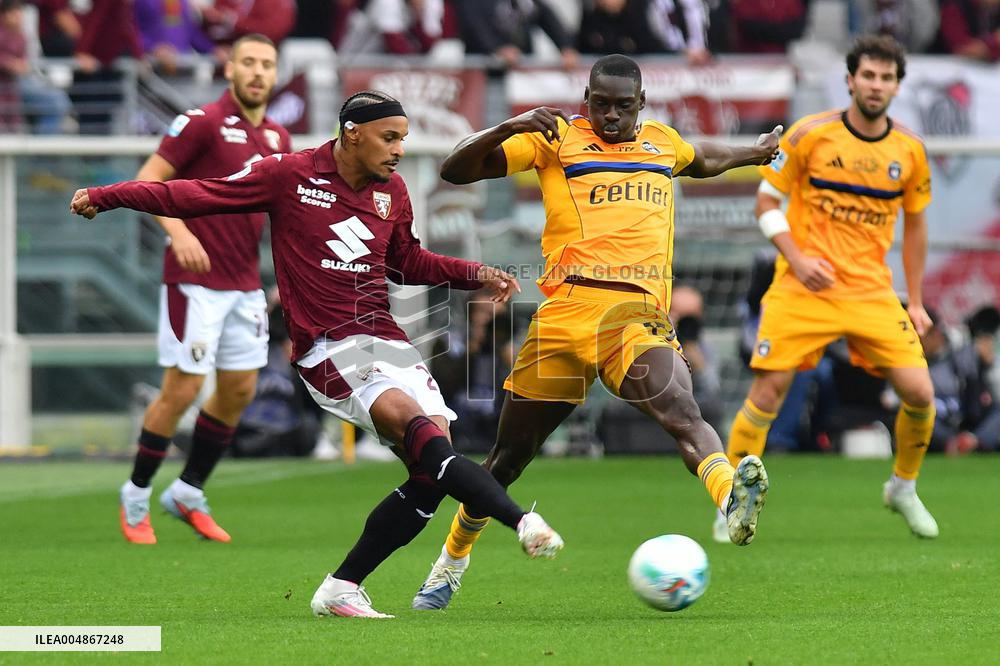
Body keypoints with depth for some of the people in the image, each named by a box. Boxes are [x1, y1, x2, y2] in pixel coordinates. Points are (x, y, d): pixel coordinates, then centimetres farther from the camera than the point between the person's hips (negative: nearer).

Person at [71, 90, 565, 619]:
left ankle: (341, 589, 5)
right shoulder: (290, 175, -3)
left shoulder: (392, 191, 13)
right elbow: (195, 196, 2)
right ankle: (520, 521, -39)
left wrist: (476, 275, 19)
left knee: (432, 473, -6)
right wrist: (107, 196, 1)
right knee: (419, 429, -29)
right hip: (329, 351, -7)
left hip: (386, 339, 7)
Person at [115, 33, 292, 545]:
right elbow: (148, 181, -13)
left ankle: (188, 494, 22)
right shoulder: (203, 122, -10)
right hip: (196, 279, -7)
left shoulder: (277, 137, 11)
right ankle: (136, 495, 9)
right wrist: (178, 230, -28)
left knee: (239, 390, 8)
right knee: (182, 388, -6)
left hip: (245, 284, 7)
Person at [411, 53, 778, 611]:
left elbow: (701, 161, 48)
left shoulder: (663, 142, 21)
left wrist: (754, 154, 38)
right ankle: (451, 564, 31)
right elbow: (455, 171, 1)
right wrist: (507, 128, -14)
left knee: (682, 413, -30)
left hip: (639, 315, 1)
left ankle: (734, 497, -57)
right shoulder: (556, 138, 8)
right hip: (567, 312, -1)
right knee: (509, 459, 10)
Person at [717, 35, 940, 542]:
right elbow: (766, 201, 0)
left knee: (919, 392, -8)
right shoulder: (811, 134, -5)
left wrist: (915, 301, 13)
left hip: (872, 291, 3)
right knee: (768, 390, -10)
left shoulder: (909, 150, 5)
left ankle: (903, 488, 18)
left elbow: (914, 224, 17)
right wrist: (798, 259, -13)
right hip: (803, 288, -2)